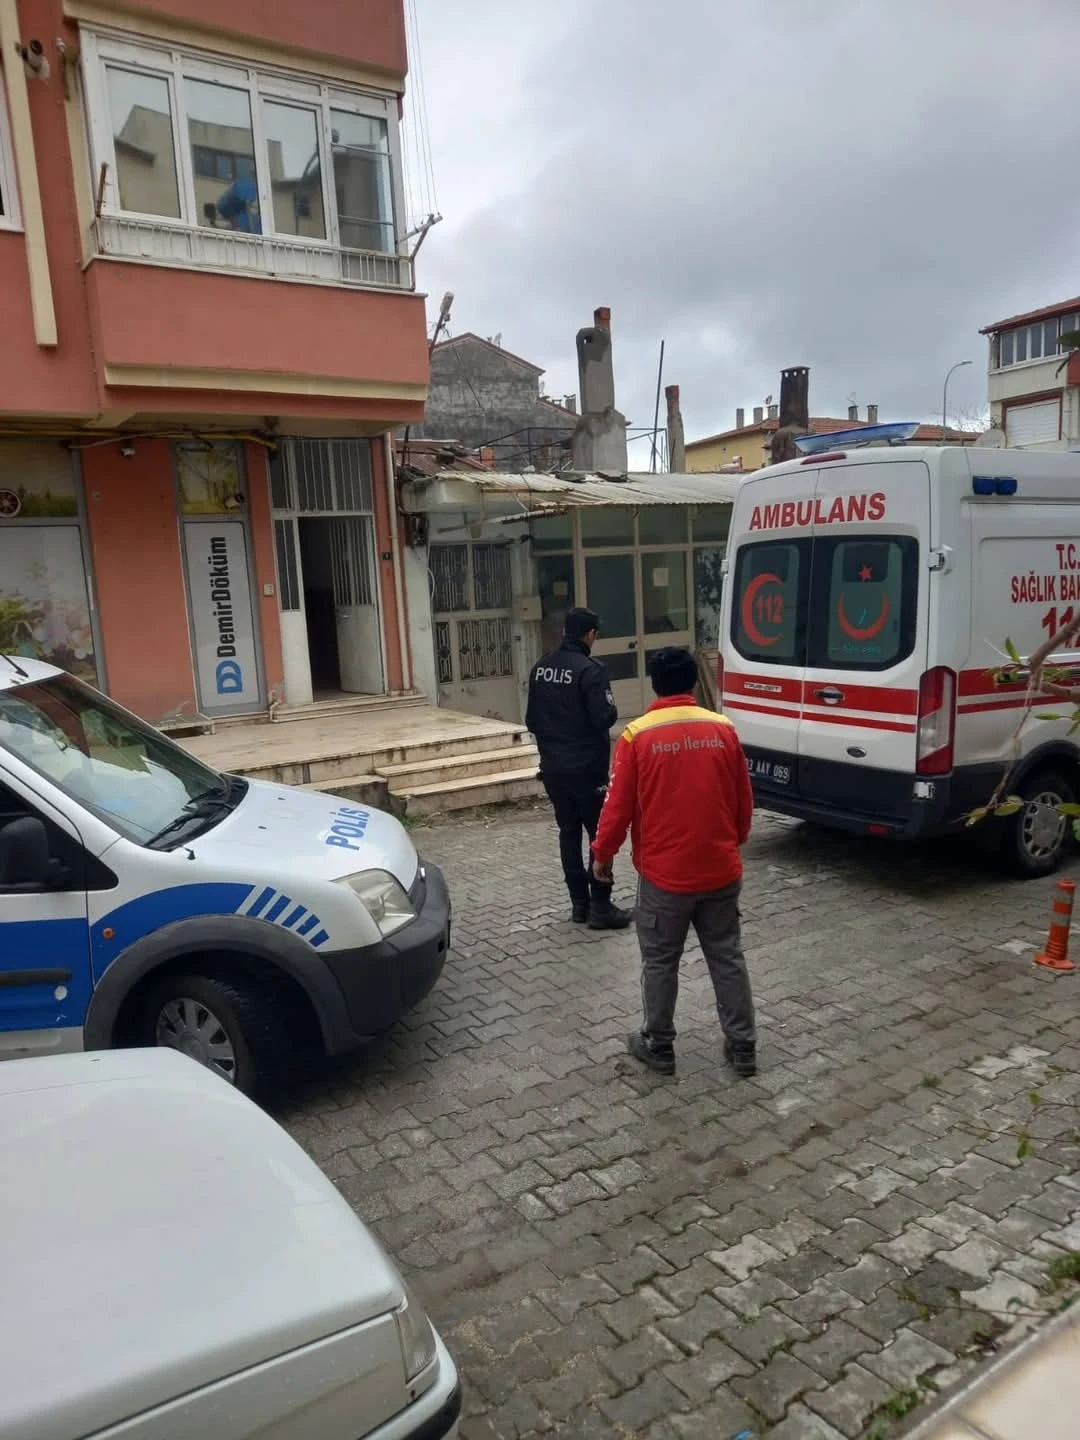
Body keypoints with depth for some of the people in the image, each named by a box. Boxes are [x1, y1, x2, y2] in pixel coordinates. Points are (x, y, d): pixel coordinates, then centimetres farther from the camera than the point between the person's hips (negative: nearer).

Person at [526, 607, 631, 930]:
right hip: (586, 767, -7)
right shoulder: (590, 668, -16)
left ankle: (579, 903, 19)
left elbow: (532, 719, 10)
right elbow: (604, 717, -20)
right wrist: (612, 712, 1)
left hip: (553, 767, 7)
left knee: (568, 832, 13)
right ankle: (600, 907, 4)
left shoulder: (541, 667, 5)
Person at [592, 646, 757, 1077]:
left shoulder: (637, 735, -11)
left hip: (663, 874, -3)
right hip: (721, 870, 3)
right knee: (727, 958, 16)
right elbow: (744, 801, 6)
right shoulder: (723, 729, -2)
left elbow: (618, 805, -9)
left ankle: (659, 1047, 26)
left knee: (660, 963, 13)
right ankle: (742, 1047, 24)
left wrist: (602, 854, 7)